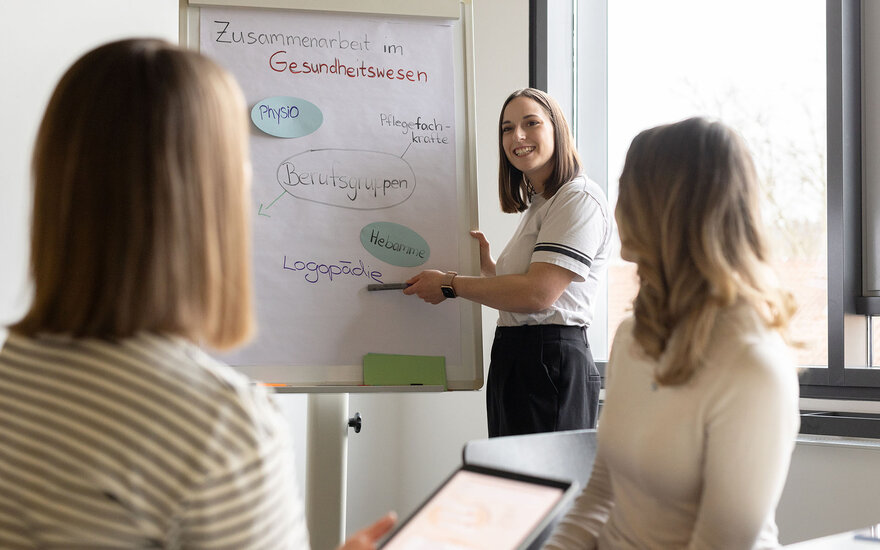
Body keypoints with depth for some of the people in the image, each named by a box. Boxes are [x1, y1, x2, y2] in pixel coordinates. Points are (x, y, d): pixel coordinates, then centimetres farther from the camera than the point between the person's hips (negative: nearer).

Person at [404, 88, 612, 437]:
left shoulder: (579, 199, -9)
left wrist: (450, 285, -11)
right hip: (515, 363, 10)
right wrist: (487, 266, 11)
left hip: (552, 365, -10)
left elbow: (539, 294, -20)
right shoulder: (538, 205, 22)